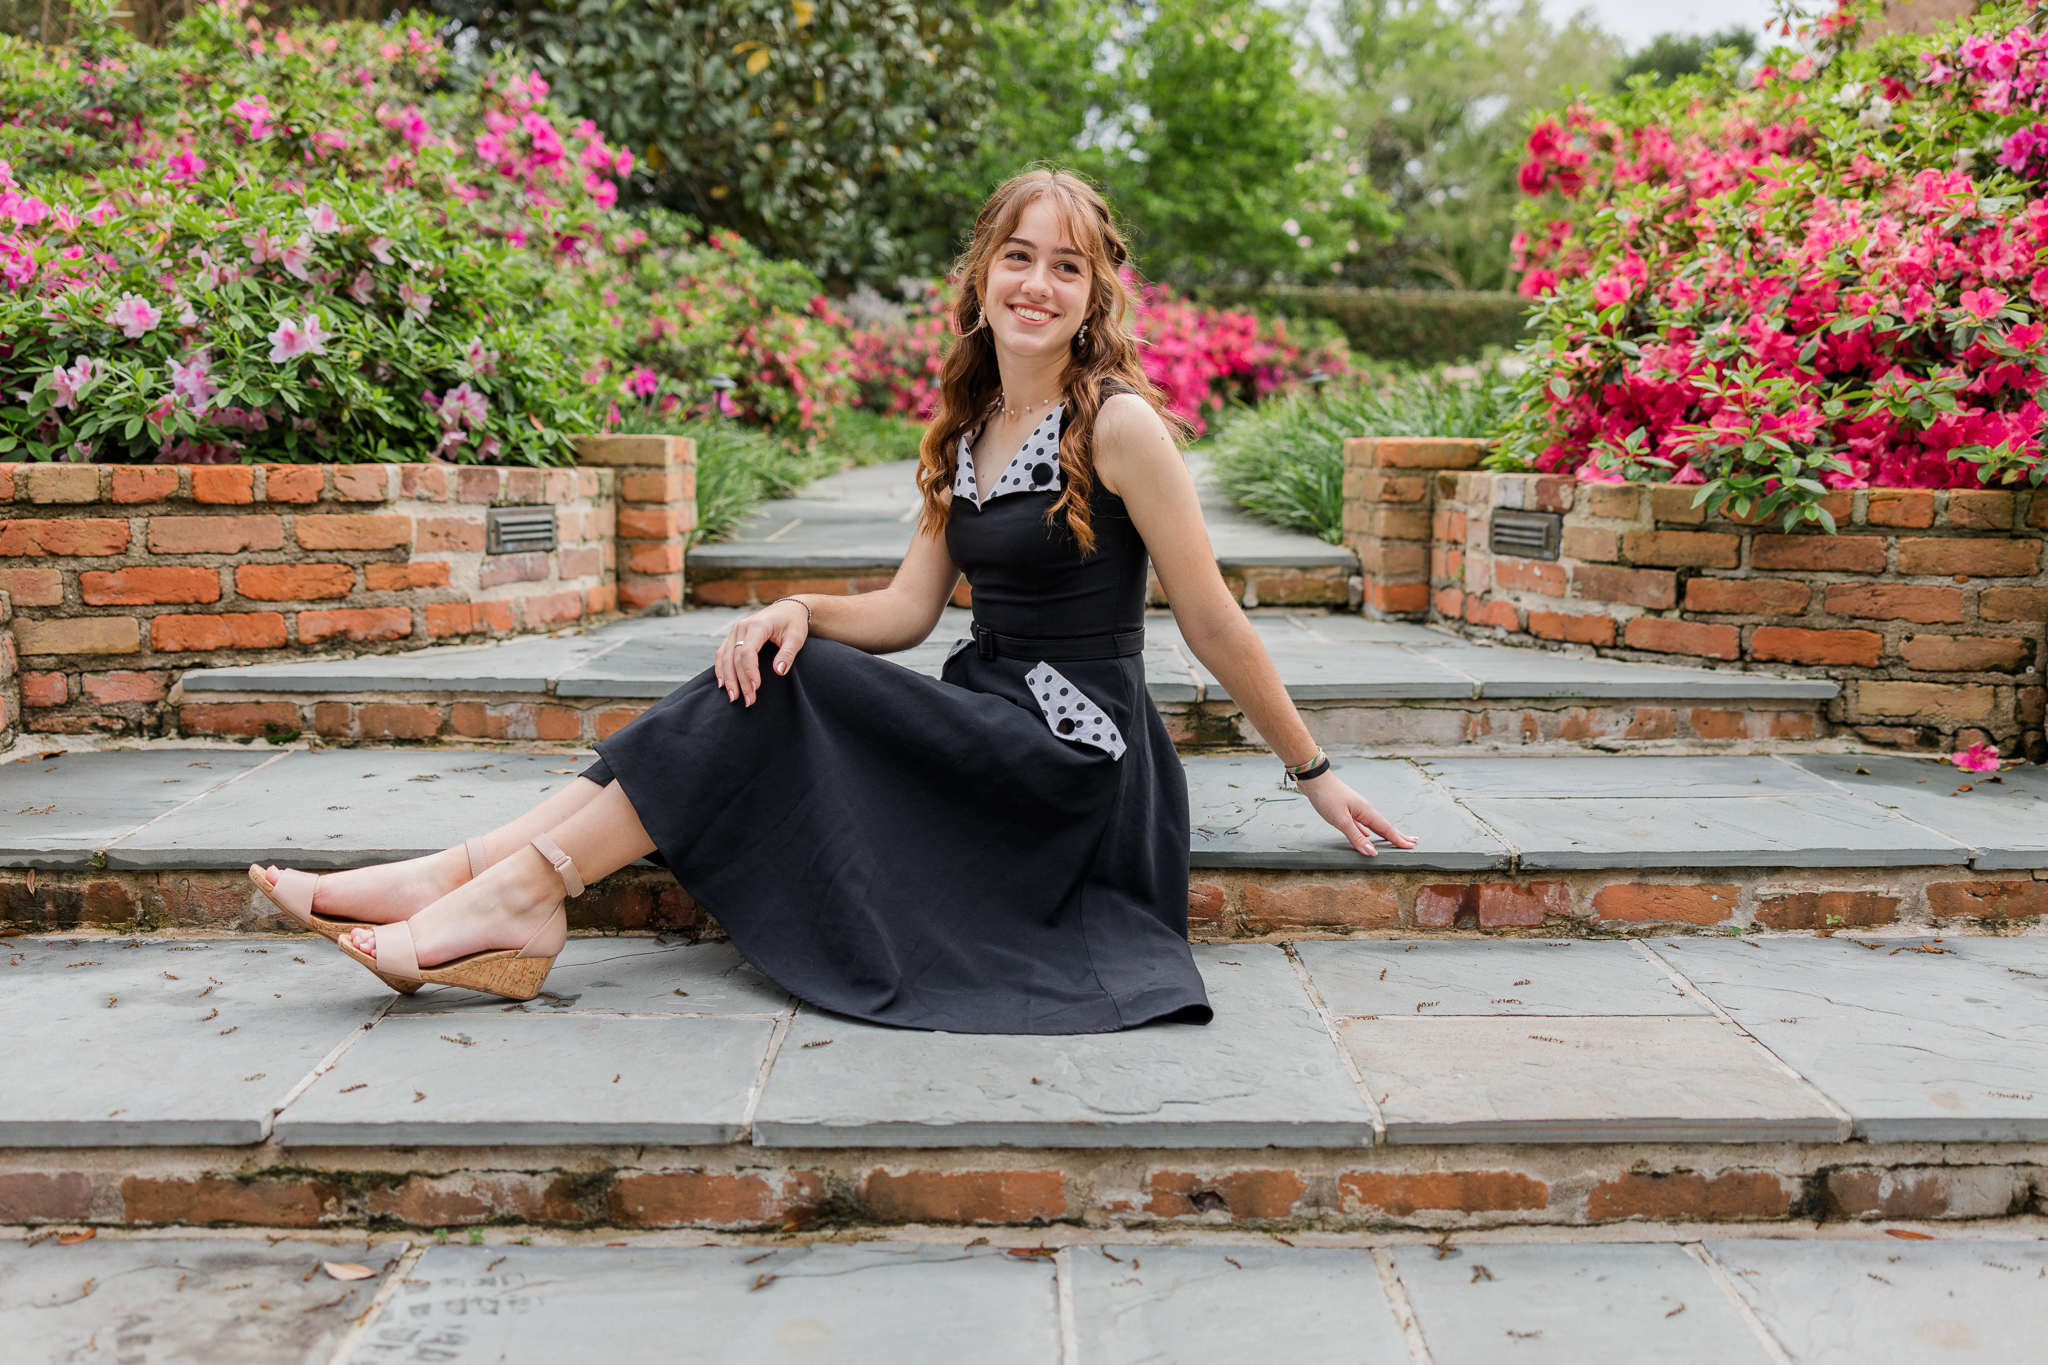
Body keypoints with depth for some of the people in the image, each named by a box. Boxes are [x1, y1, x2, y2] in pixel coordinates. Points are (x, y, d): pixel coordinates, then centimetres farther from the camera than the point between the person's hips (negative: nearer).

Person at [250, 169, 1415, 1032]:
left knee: (784, 692, -20)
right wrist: (803, 611, -12)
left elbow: (1214, 623, -6)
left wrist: (1313, 772, -1)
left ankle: (522, 884, -20)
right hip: (989, 725, 7)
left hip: (1072, 752, -6)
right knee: (766, 668, -14)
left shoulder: (1119, 426, -10)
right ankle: (498, 880, -20)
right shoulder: (969, 428, 12)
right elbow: (910, 609, 8)